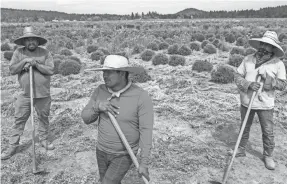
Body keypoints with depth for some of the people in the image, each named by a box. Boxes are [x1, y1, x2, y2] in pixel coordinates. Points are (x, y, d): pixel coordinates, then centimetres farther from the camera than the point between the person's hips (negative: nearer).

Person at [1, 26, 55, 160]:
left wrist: (36, 64, -20)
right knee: (19, 119, 5)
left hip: (43, 94, 0)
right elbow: (12, 70, -6)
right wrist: (24, 61, -17)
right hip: (25, 94, 0)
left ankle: (43, 140, 33)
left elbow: (50, 70, -11)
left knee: (44, 118, 13)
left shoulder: (45, 53, -2)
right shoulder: (19, 52, 2)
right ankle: (12, 147, 16)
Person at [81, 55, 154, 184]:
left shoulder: (141, 97, -25)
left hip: (124, 154, -5)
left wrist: (144, 163, -23)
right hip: (102, 150, 5)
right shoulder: (100, 91, -10)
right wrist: (98, 106, -27)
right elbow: (86, 118, -5)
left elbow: (146, 131, -22)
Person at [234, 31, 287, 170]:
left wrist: (269, 80, -23)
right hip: (246, 102, 2)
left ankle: (268, 156, 29)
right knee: (244, 128, 17)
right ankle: (241, 150, 35)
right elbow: (237, 76, -3)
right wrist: (249, 84, -20)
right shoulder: (248, 59, -2)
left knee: (268, 132, 8)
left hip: (265, 105, -1)